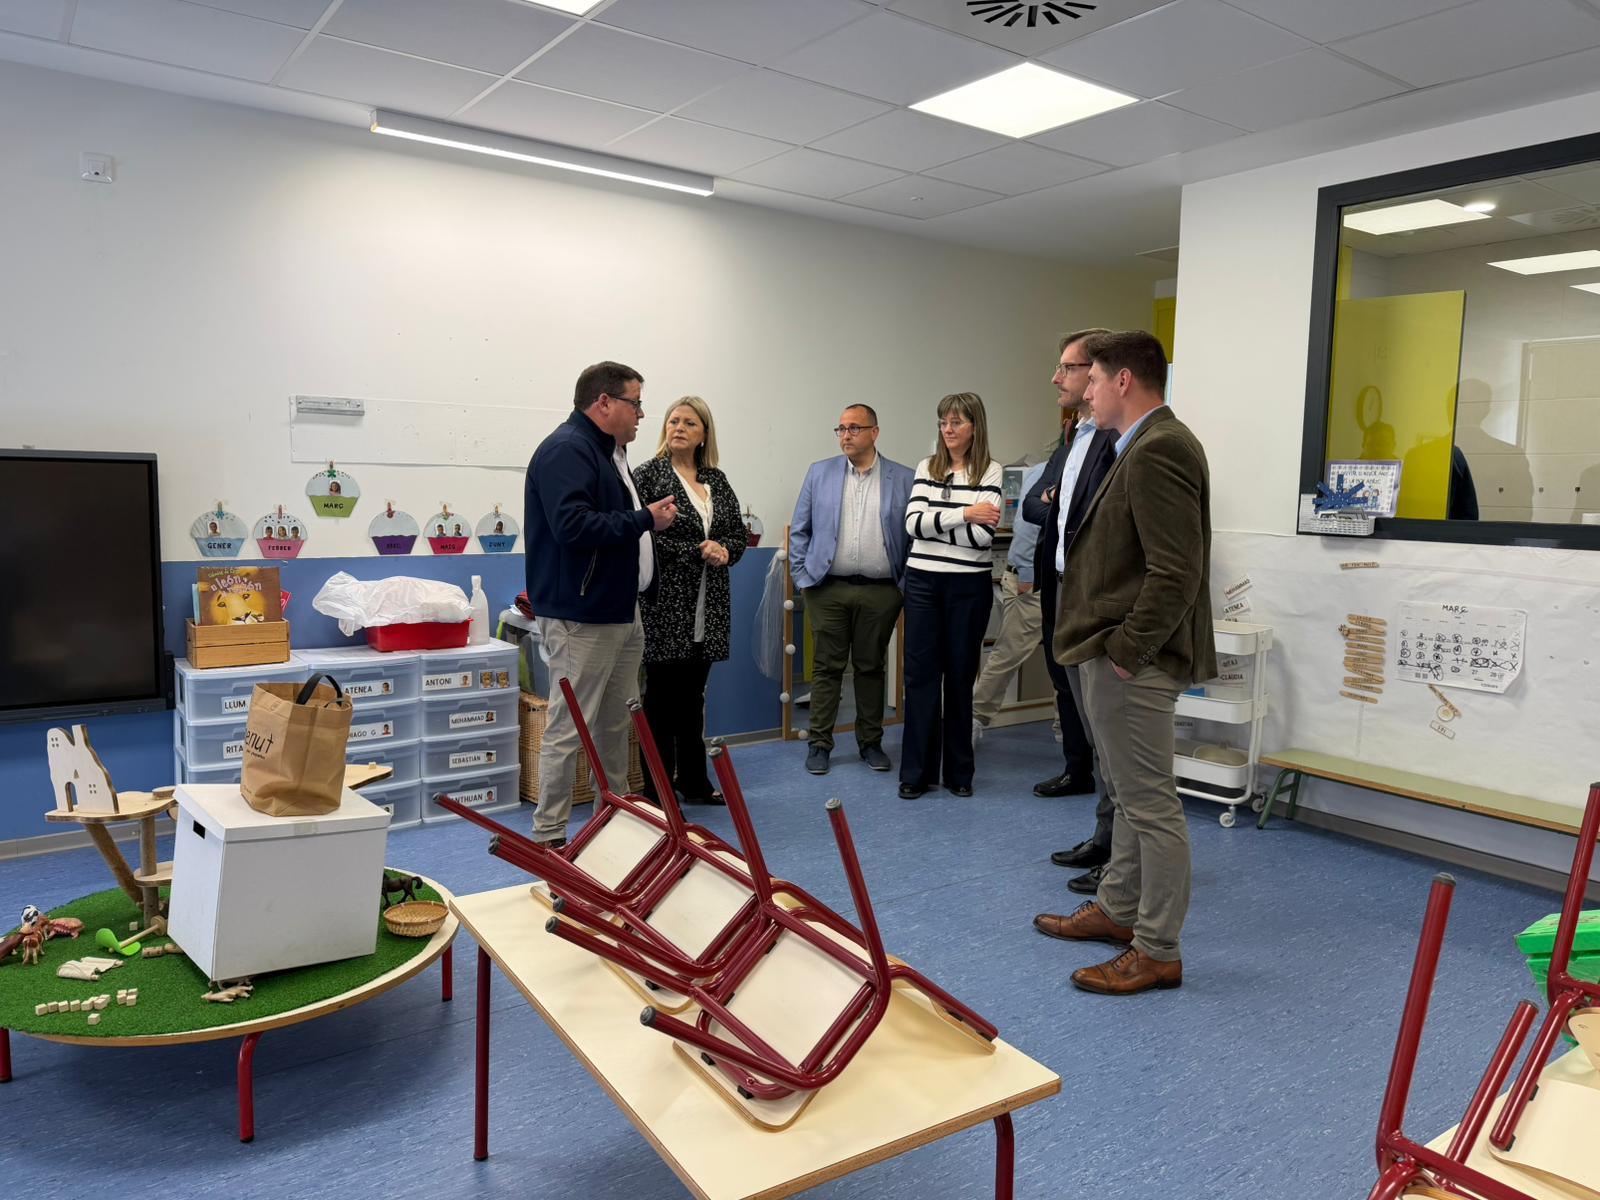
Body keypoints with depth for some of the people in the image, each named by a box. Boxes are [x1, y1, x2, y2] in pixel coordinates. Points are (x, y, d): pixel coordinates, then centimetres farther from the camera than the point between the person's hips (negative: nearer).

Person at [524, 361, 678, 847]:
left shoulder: (609, 451, 17)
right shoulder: (567, 450, -15)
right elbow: (573, 526, -27)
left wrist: (649, 515, 9)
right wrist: (645, 519, -18)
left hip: (621, 612, 11)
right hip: (582, 618, -10)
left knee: (616, 724, 17)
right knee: (568, 729, -4)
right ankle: (549, 836, 6)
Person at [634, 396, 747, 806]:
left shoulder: (717, 480, 14)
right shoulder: (648, 474, -4)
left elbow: (738, 536, 15)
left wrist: (723, 550, -7)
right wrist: (698, 552, -14)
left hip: (706, 609, 6)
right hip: (665, 606, -5)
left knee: (693, 696, 14)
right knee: (662, 695, 1)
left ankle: (693, 781, 24)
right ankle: (657, 788, 11)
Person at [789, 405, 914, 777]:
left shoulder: (903, 479, 2)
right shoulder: (820, 473, 5)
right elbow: (799, 529, 7)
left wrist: (906, 584, -1)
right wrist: (803, 577, 1)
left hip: (880, 591, 0)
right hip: (828, 589, 0)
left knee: (871, 667, 10)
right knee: (827, 667, 5)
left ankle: (870, 742, 22)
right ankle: (819, 743, 14)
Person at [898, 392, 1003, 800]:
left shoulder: (990, 471, -3)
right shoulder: (927, 467, 7)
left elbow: (982, 534, -14)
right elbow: (913, 522, -6)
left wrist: (932, 523, -10)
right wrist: (963, 513, -13)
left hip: (968, 585, -2)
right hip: (923, 581, 3)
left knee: (961, 675, 7)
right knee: (920, 673, 3)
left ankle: (958, 771, 19)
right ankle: (917, 771, 12)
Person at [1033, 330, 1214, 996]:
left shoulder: (1158, 449, -18)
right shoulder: (1145, 445, 15)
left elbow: (1177, 571, -25)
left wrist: (1126, 650, -19)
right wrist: (1111, 646, 14)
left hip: (1132, 663, -11)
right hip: (1115, 654, 11)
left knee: (1151, 803, 0)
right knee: (1132, 796, 21)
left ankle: (1158, 952, 13)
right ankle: (1117, 909, 36)